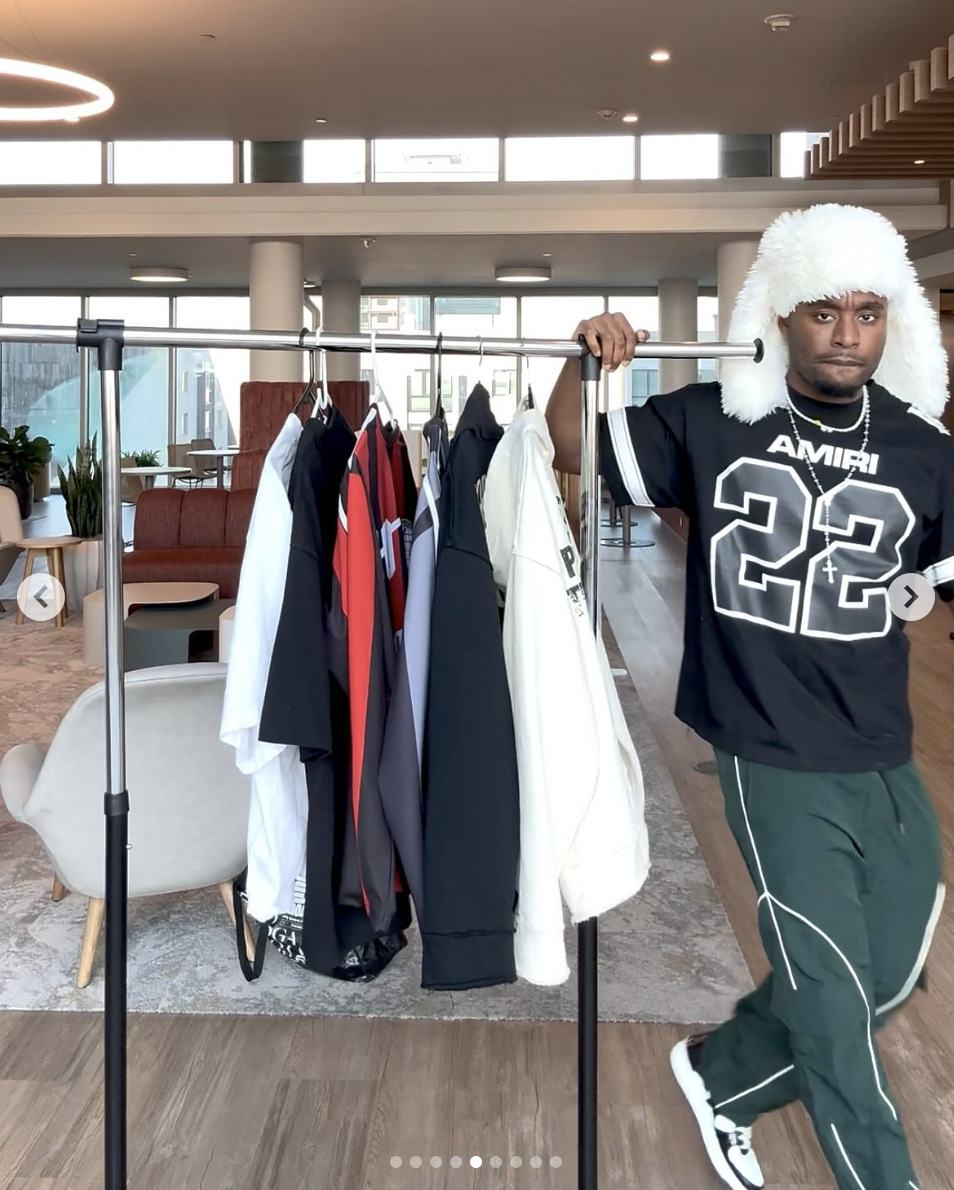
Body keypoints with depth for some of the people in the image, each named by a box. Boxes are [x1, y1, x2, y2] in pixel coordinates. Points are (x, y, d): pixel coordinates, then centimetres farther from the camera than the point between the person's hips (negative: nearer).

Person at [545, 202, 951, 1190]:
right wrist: (587, 363, -13)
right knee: (836, 1005, 3)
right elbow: (574, 451, 4)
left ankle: (718, 1074, 44)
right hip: (776, 762, -4)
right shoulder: (711, 424, -6)